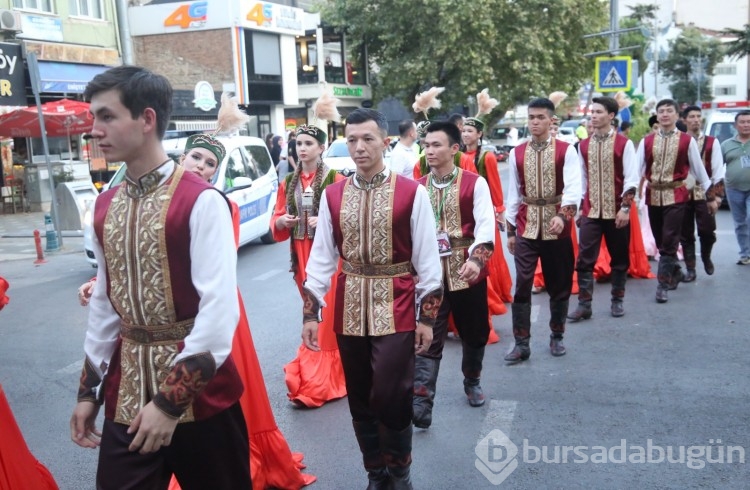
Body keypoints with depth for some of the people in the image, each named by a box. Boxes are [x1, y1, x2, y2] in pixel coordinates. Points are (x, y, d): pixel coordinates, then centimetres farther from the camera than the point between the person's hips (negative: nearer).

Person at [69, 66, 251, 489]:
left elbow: (219, 309, -21)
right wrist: (89, 388, 13)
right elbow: (105, 303, 12)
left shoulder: (201, 201, -17)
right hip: (127, 391, 5)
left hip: (199, 393, -5)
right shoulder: (105, 207, 5)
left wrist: (171, 399, -20)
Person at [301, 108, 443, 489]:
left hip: (395, 307, -3)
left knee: (391, 397, -4)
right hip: (349, 308, 4)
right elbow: (321, 256, 5)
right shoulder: (332, 195, 3)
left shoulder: (412, 193, -6)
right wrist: (310, 312, 2)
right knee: (359, 399, 12)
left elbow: (427, 258, -4)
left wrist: (427, 315, -4)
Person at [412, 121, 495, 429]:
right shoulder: (418, 188, 5)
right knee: (428, 338, -5)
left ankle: (472, 382, 40)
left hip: (467, 272, -1)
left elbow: (485, 225, -14)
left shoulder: (475, 183, -4)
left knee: (474, 333, 15)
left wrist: (476, 258, -29)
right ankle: (421, 404, -6)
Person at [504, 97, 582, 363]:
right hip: (526, 228, 1)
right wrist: (510, 229, 7)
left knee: (560, 285, 10)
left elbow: (573, 188, -13)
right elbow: (513, 193, 9)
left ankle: (556, 337, 27)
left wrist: (563, 216, -30)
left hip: (557, 227, -1)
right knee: (521, 285, -4)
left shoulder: (566, 151, -2)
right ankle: (521, 343, 4)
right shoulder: (516, 153, 6)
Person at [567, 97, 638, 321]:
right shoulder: (584, 145, 7)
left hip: (616, 211, -2)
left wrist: (625, 207, -13)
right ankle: (584, 304, 3)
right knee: (585, 258, -2)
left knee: (619, 258, 9)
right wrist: (578, 206, 10)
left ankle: (617, 300, 24)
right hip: (590, 211, 3)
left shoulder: (624, 143, -5)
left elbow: (631, 178, -7)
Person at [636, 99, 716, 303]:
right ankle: (675, 272, 33)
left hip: (676, 196, -3)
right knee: (661, 242, 12)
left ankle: (662, 285, -5)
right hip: (653, 195, 3)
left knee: (669, 241, -8)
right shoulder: (646, 141, 3)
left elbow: (698, 169, 4)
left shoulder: (687, 141, -3)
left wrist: (710, 194, 7)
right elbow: (638, 169, -1)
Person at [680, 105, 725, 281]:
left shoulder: (711, 142, 1)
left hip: (704, 194, -1)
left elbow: (718, 171, -1)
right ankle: (690, 270, 16)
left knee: (707, 231, -2)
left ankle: (706, 257, 29)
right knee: (686, 234, 6)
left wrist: (717, 196, -8)